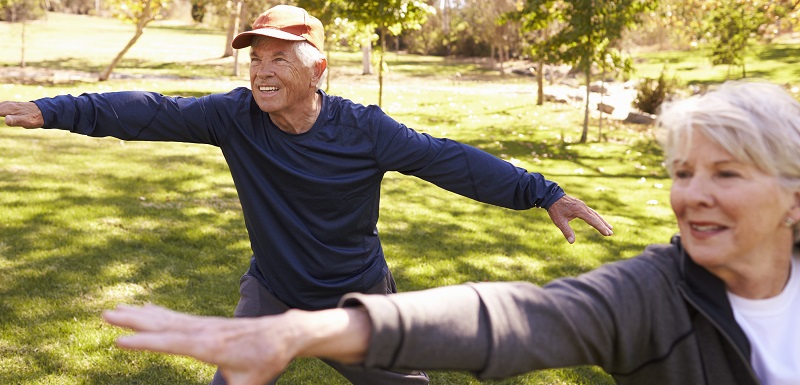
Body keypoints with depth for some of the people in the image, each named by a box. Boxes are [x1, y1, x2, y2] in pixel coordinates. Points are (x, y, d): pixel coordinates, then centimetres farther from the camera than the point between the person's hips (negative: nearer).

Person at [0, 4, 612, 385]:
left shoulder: (364, 130, -21)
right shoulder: (235, 116, -15)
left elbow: (450, 160, -23)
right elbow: (155, 113, -17)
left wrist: (542, 193, -26)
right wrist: (55, 111, -25)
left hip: (356, 301, -1)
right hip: (270, 297, 2)